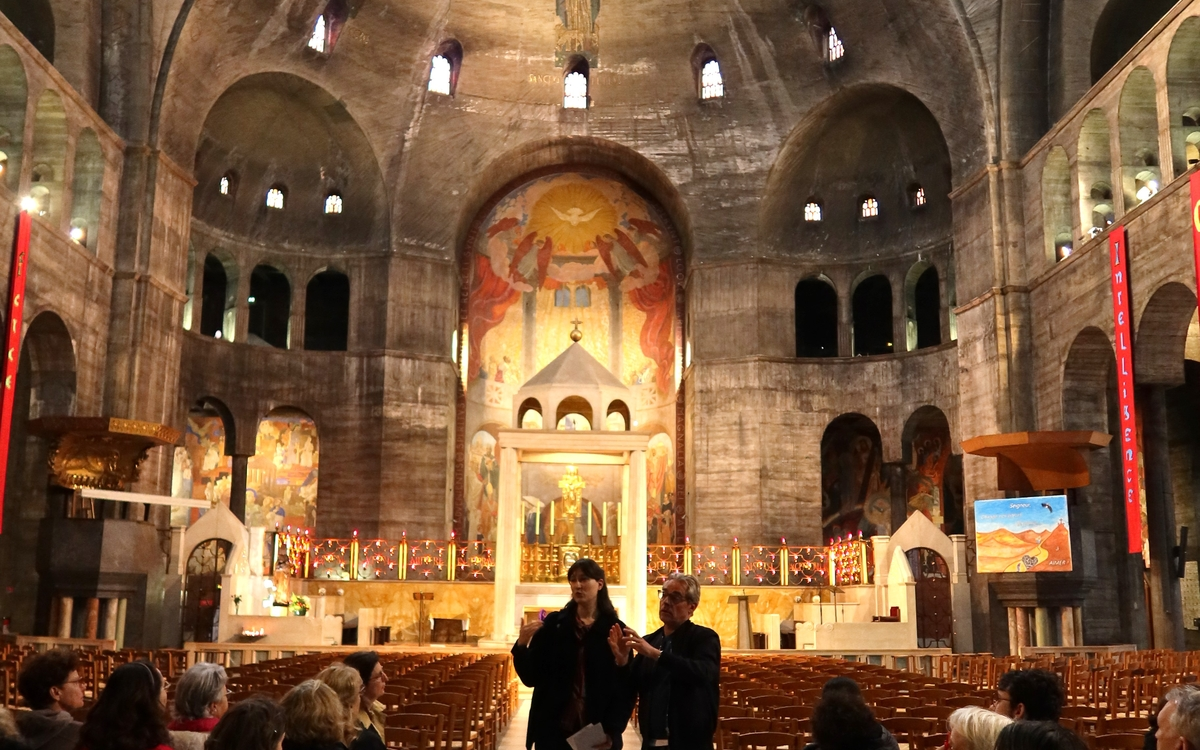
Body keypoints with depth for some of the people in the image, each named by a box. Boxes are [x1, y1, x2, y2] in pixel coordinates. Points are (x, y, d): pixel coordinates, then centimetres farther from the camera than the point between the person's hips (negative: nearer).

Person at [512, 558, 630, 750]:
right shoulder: (554, 623, 2)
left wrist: (612, 732, -12)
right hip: (553, 731, 1)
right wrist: (521, 645, -17)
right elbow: (531, 677, -1)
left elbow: (626, 688, -2)